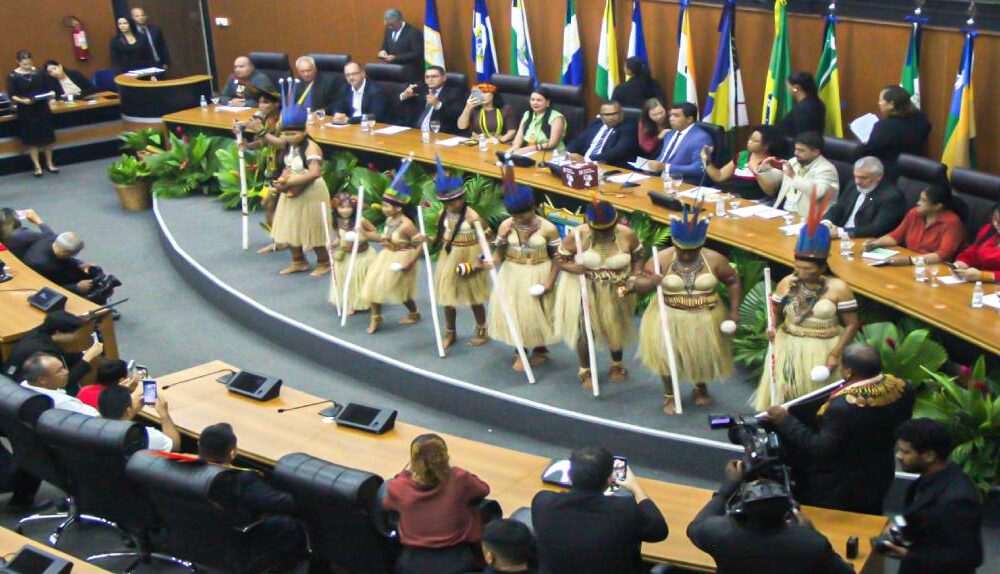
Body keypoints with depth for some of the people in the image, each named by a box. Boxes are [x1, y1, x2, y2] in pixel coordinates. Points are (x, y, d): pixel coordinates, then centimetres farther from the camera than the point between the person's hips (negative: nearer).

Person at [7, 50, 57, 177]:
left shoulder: (40, 73, 1)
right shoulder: (13, 76, -6)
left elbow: (47, 89, 9)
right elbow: (12, 95, -8)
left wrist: (49, 100, -6)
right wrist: (22, 100, -25)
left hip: (42, 108, 2)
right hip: (26, 111, -2)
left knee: (47, 137, 7)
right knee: (31, 139, 2)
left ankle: (49, 164, 22)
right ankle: (37, 167, 10)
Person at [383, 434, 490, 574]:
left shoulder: (400, 488, -12)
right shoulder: (459, 480, -14)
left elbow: (387, 504, 14)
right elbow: (484, 489, 10)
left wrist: (405, 473, 20)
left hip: (415, 562, 1)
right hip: (456, 560, -1)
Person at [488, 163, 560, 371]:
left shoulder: (548, 228, -16)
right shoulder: (506, 226, -9)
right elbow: (499, 254, -2)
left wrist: (550, 282, -14)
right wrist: (493, 261, -24)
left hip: (537, 276, -3)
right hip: (512, 276, 3)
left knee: (536, 313, 8)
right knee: (513, 312, 7)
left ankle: (540, 349, 33)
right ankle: (520, 352, 26)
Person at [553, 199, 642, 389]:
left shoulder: (627, 235, -19)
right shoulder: (577, 236, -23)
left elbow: (638, 258, -1)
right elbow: (559, 260, -12)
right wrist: (575, 268, -31)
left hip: (616, 292, 2)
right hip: (585, 291, -2)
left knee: (617, 329, 22)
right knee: (584, 331, 9)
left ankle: (617, 365, 49)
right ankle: (585, 371, 34)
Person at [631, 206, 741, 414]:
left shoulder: (714, 260, -10)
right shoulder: (662, 259, -14)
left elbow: (733, 281, 3)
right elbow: (638, 285, -13)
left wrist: (734, 311, -4)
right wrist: (651, 282, -37)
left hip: (705, 319, 1)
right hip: (670, 317, -1)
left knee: (704, 355, 13)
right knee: (667, 354, -8)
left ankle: (701, 387, 45)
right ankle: (669, 395, 17)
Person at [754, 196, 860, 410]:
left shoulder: (838, 288, -8)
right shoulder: (786, 283, 2)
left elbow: (852, 324, -5)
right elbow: (775, 312, 15)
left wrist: (835, 354, -13)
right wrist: (772, 328, -8)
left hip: (823, 348, -3)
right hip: (788, 346, 3)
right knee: (781, 390, -3)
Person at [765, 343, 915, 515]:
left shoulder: (844, 405, -36)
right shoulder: (902, 388, -13)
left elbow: (821, 450, -28)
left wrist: (786, 421, -23)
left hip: (838, 489, -7)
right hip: (879, 478, 7)